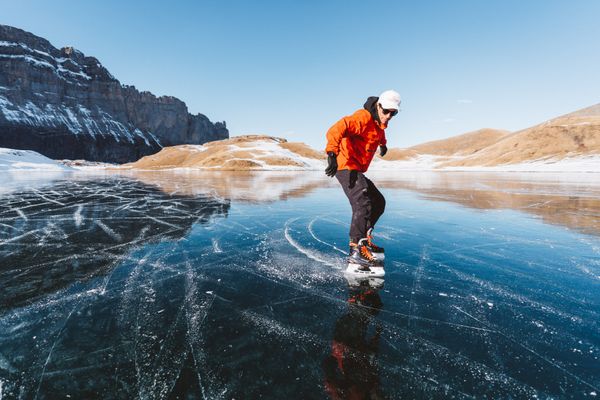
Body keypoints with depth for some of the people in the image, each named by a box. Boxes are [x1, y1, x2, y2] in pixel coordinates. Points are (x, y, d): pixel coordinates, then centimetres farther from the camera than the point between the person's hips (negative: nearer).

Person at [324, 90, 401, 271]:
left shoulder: (380, 123, 14)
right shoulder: (363, 118, -16)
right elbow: (337, 129, -34)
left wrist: (383, 144, 57)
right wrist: (332, 154, -48)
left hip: (357, 170, 10)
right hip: (346, 166, -10)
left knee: (378, 202, 13)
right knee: (363, 204, -25)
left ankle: (362, 239, 17)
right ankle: (356, 251, -24)